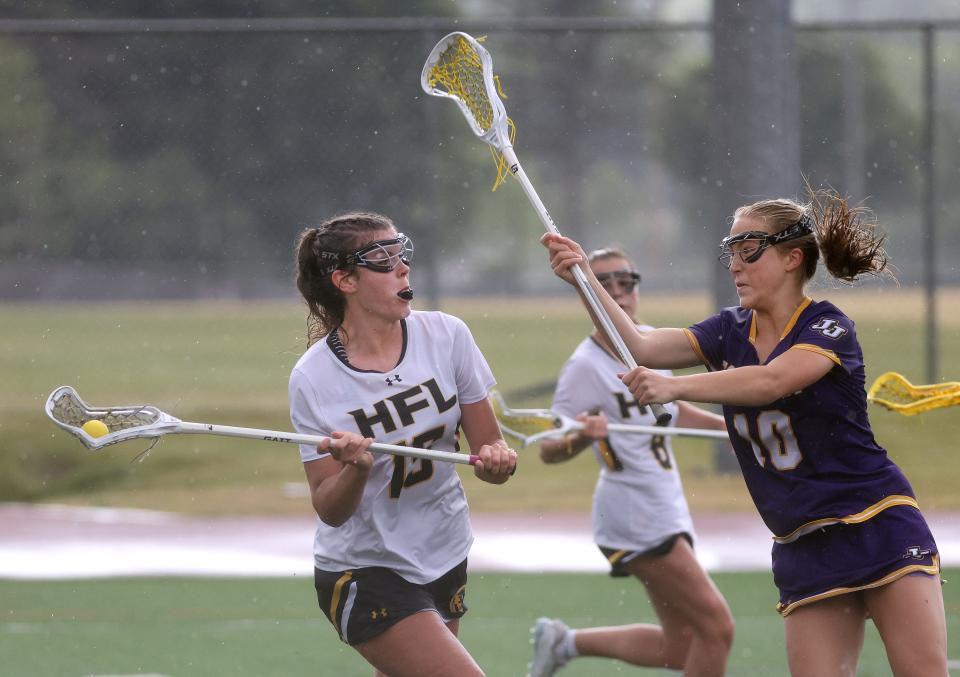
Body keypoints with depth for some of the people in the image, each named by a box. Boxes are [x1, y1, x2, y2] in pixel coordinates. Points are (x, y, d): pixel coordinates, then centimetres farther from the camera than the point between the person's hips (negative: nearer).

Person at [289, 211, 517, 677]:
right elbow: (330, 510, -13)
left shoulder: (445, 336, -7)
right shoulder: (313, 379, -15)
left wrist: (497, 460, -23)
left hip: (445, 558, 5)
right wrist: (356, 468, -33)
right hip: (364, 572, -5)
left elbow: (487, 445, 0)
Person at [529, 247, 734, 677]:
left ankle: (565, 642, 27)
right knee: (716, 626, -11)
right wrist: (583, 437, -36)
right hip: (634, 517, -8)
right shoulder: (585, 367, -16)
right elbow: (548, 451, -17)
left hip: (666, 508, 8)